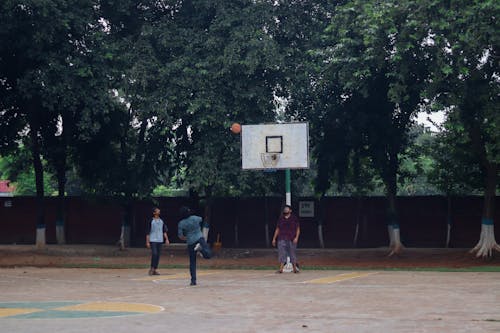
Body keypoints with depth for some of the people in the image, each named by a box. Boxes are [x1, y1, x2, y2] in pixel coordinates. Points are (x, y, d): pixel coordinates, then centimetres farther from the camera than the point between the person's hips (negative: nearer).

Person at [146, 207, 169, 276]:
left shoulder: (162, 221, 11)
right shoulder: (151, 221, -2)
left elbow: (164, 231, 14)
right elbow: (148, 232, -2)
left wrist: (166, 239, 3)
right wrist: (147, 242, -7)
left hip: (160, 240, 5)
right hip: (153, 240, -4)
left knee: (158, 255, 4)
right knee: (154, 254, -16)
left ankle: (155, 270, 9)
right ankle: (152, 268, -5)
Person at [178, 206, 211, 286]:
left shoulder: (181, 223, -1)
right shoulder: (195, 218, 0)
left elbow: (180, 236, 0)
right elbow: (201, 219, 24)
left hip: (190, 243, 2)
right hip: (200, 239, -2)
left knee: (192, 262, 9)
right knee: (208, 255, -11)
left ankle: (193, 280, 6)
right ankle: (200, 248, -36)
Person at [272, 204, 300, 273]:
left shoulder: (294, 218, 4)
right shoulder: (280, 218, 11)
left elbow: (298, 229, 3)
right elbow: (277, 229, 14)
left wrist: (296, 237, -11)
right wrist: (274, 239, 10)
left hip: (291, 239, -2)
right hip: (282, 239, 2)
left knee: (293, 254, 3)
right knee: (281, 254, -5)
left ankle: (295, 268, 13)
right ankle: (281, 269, -5)